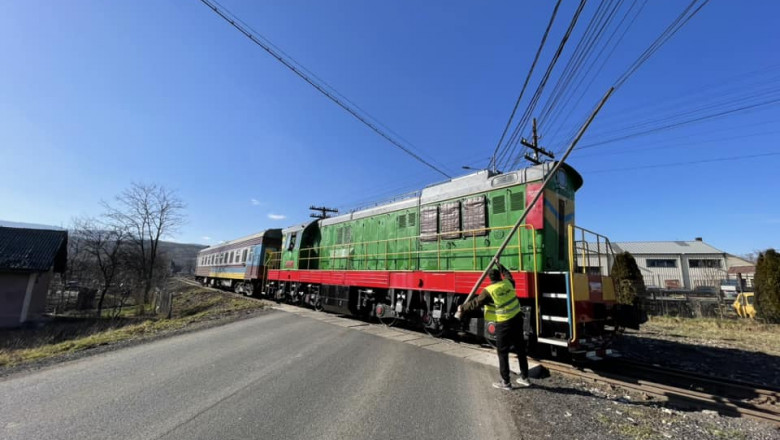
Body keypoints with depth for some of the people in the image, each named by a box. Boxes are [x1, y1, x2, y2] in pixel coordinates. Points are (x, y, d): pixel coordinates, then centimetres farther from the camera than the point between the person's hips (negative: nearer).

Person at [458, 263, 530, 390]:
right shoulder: (508, 283, 0)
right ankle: (524, 377, 32)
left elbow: (475, 304, -9)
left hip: (504, 324, -6)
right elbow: (508, 275, 25)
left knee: (503, 353, 7)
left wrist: (462, 309, 5)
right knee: (520, 349, 19)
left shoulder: (489, 291, -15)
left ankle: (505, 382, 16)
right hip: (517, 319, 7)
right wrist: (500, 265, 38)